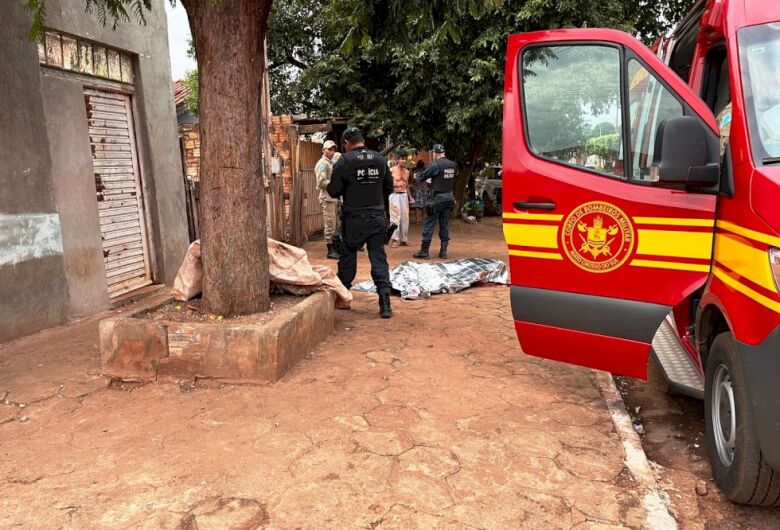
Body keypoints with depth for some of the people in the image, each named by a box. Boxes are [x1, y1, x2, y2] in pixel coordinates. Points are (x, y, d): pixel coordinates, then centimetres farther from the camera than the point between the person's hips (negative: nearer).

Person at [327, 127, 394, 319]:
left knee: (348, 256, 13)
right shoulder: (380, 159, 3)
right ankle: (385, 301, -5)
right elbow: (389, 187, 11)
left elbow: (334, 191, -7)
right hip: (377, 216, 3)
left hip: (354, 218, -2)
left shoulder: (345, 161, -9)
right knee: (379, 257, 4)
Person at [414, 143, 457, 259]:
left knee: (429, 224, 0)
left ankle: (424, 251, 2)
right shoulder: (453, 165, 4)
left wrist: (416, 175, 18)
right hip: (449, 197, 6)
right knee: (444, 224, 13)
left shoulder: (435, 165, -13)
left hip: (438, 198, -6)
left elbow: (421, 178, -6)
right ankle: (443, 251, 14)